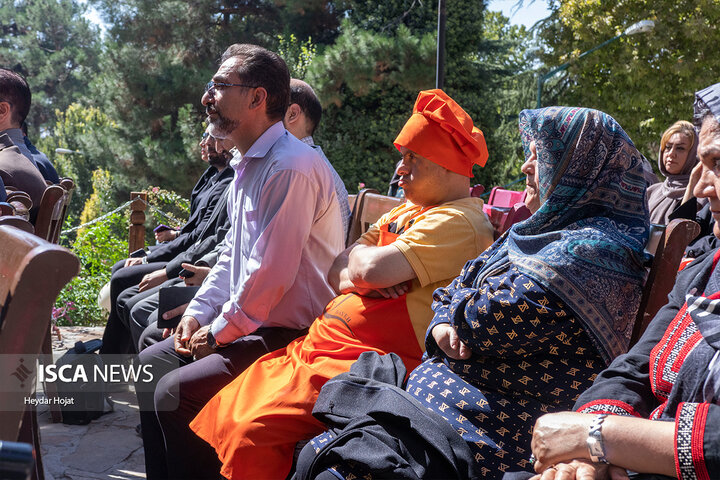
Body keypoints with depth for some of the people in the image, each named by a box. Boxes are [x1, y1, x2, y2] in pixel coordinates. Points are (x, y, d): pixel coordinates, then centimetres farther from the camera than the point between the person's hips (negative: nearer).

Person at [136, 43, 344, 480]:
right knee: (151, 363, 13)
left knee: (175, 393, -20)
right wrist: (198, 312, 8)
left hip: (290, 335, -10)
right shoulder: (248, 164, 13)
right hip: (245, 323, 10)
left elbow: (272, 272, -24)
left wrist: (218, 333, -13)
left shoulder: (291, 167, -21)